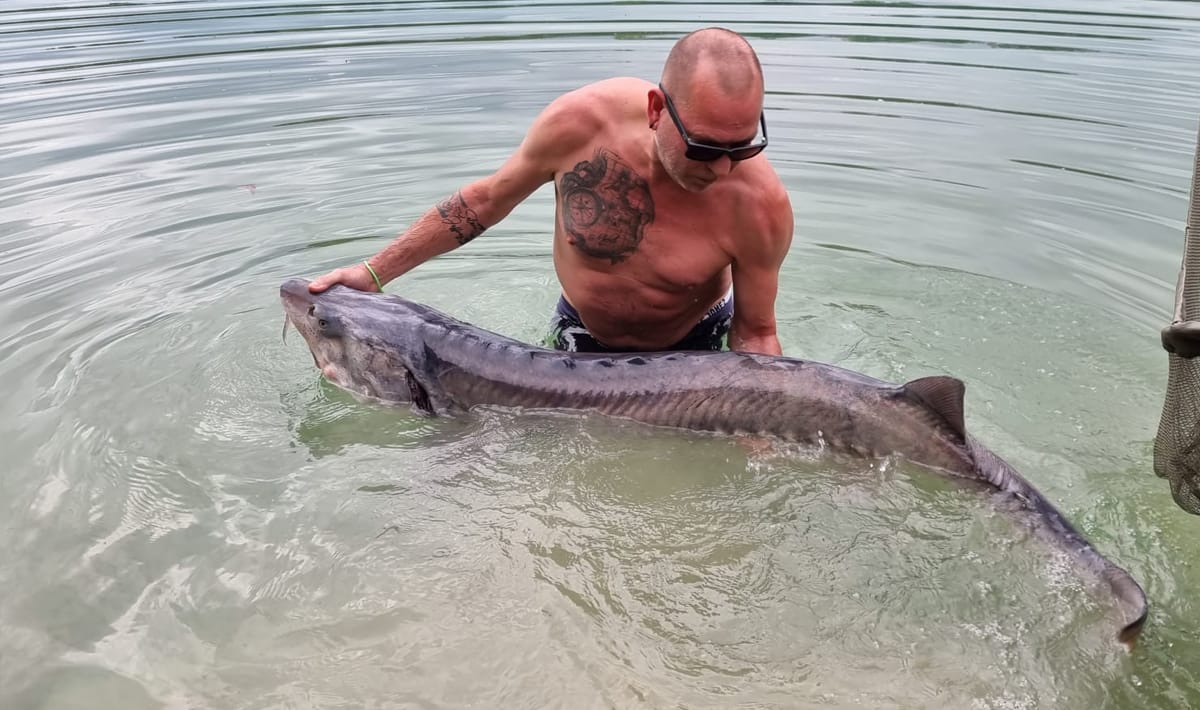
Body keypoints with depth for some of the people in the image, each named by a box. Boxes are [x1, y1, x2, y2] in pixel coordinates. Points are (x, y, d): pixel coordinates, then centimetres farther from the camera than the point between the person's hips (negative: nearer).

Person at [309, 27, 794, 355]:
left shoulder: (761, 203, -32)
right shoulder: (577, 122, -30)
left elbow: (755, 331, -17)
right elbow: (487, 198, -12)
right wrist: (374, 273, -9)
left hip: (692, 346, -1)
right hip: (582, 331, 1)